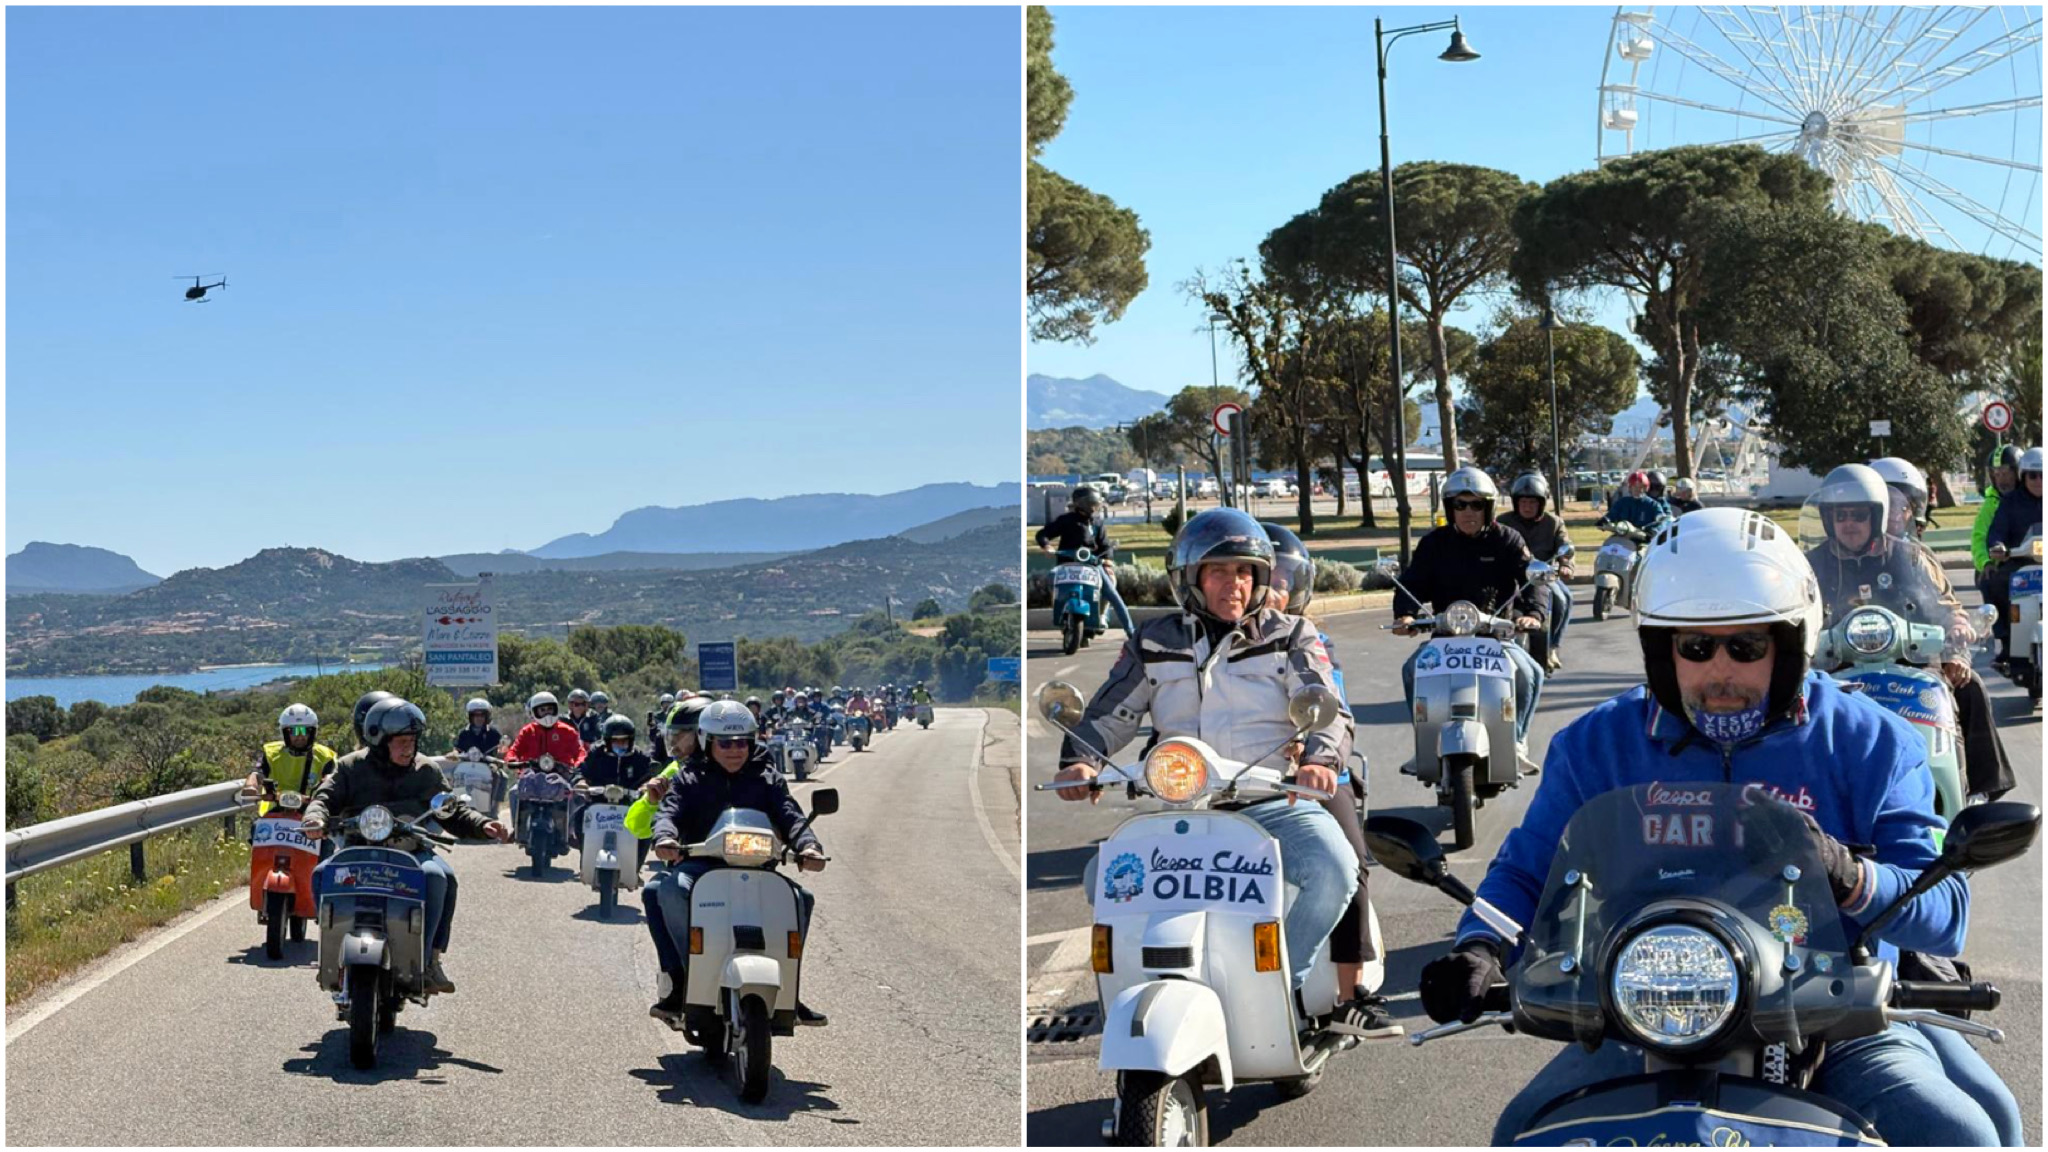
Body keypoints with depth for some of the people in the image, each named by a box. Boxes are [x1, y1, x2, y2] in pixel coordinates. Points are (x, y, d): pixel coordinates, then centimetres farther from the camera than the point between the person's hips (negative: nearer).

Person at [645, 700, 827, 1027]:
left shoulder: (767, 778, 14)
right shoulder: (689, 777, 10)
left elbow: (790, 815, 0)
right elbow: (669, 811, -6)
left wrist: (808, 845, -23)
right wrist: (665, 837, -31)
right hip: (699, 866, -1)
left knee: (799, 898, -24)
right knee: (666, 890, -33)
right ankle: (681, 978, -23)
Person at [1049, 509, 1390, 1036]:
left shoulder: (1290, 637, 8)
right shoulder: (1153, 644, 13)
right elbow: (1109, 712, 11)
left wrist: (1320, 759, -26)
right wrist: (1078, 759, -11)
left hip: (1274, 802, -2)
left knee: (1335, 869, -30)